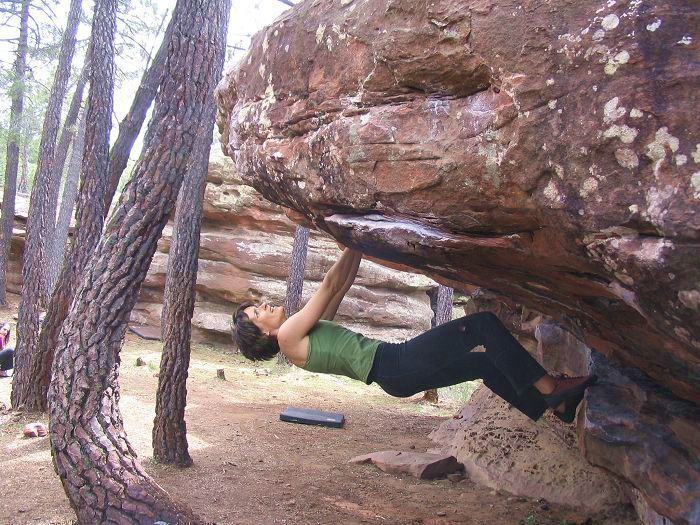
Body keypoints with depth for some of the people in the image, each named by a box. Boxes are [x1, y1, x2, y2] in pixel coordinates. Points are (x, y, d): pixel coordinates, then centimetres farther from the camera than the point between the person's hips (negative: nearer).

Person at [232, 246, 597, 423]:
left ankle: (560, 407, 23)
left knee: (485, 364, 14)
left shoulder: (307, 333, 20)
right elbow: (330, 286, -5)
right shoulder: (288, 337, -5)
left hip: (395, 371, 9)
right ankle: (548, 388, -6)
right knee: (483, 323, -11)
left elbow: (343, 286, 18)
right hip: (393, 366, -9)